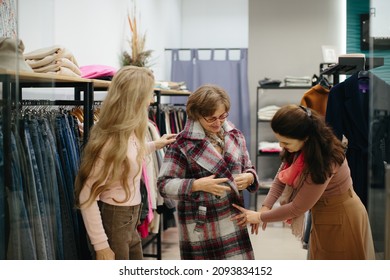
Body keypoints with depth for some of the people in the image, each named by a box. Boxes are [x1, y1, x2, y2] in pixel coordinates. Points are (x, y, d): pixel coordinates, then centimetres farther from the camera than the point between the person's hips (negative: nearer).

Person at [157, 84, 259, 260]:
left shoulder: (235, 136, 7)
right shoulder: (183, 144, -10)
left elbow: (248, 168, 17)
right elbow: (164, 184, -11)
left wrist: (249, 177, -7)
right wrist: (197, 185, -24)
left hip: (233, 221, 5)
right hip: (201, 225, -4)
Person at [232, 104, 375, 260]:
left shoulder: (324, 160, -33)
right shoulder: (302, 147, -11)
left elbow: (297, 207, -26)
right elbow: (282, 176, 0)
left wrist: (260, 217, -15)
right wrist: (266, 206, -13)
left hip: (340, 221, -8)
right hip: (324, 219, 8)